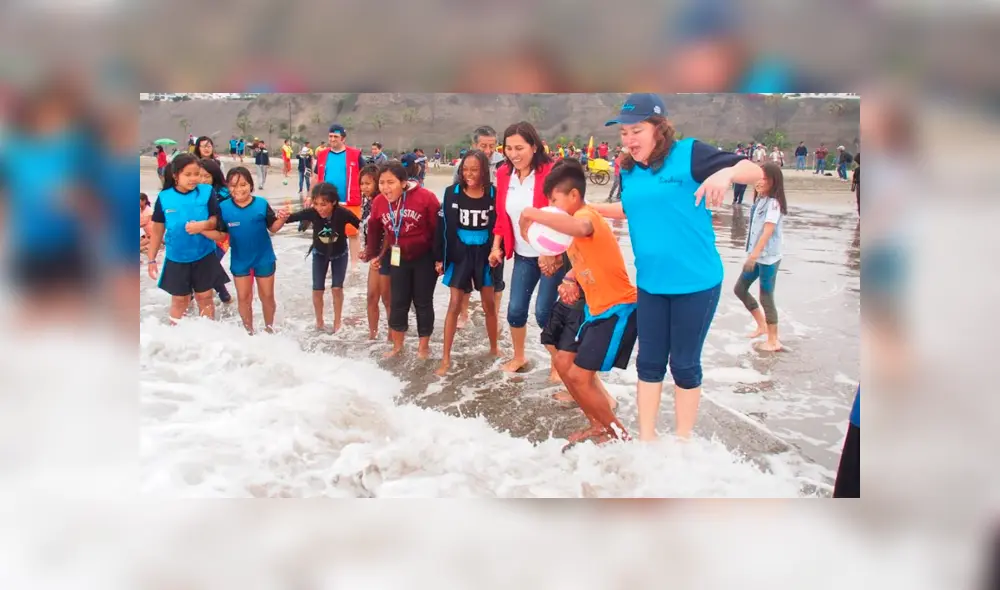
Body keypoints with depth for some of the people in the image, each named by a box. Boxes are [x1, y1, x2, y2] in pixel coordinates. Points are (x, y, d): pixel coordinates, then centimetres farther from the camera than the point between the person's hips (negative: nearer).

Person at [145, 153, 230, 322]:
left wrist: (204, 225, -27)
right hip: (176, 258, 0)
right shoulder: (164, 197, -8)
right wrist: (151, 259, 1)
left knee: (205, 297, 12)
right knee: (179, 300, 13)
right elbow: (157, 231, -1)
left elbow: (217, 220, -6)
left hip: (204, 256, 0)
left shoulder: (207, 192, -10)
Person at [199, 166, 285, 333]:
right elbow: (220, 235, -7)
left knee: (267, 296, 14)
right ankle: (249, 331, 31)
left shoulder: (261, 204, -15)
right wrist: (200, 229, -22)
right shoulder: (224, 207, -12)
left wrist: (281, 219, -28)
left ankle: (269, 328, 35)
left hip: (264, 259, -1)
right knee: (243, 298, 13)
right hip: (239, 261, 1)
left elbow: (272, 228, -7)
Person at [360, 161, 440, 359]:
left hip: (425, 258, -4)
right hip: (398, 258, 4)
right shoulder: (378, 203, -10)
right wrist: (373, 253, 16)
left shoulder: (425, 197, -23)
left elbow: (438, 228, -15)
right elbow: (375, 230, 8)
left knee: (423, 303, 6)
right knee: (397, 302, 9)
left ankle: (424, 346, 22)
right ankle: (397, 346, 25)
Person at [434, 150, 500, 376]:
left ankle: (494, 349, 31)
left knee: (489, 305, 12)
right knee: (454, 305, 1)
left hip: (484, 254, 1)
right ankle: (446, 358, 6)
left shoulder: (493, 194, -7)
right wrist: (439, 258, -3)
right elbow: (444, 226, -3)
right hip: (459, 254, -1)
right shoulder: (452, 193, -7)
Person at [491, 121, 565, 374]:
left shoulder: (550, 173, -17)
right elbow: (501, 215, 11)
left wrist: (552, 254, -22)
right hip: (523, 256, 5)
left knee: (544, 312, -4)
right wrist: (496, 246, 5)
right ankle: (518, 357, 32)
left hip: (551, 255, -5)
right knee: (515, 310, 8)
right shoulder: (504, 174, 1)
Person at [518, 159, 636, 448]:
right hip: (599, 309, 10)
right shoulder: (576, 222, 13)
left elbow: (581, 228, -45)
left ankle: (618, 434, 10)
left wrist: (533, 214, -42)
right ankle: (600, 426, 25)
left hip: (618, 309, -10)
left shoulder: (586, 215, -18)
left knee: (579, 376, -9)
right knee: (563, 362, 14)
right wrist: (570, 280, -3)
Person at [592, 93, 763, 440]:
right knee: (649, 361, 12)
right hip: (649, 283, 5)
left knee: (684, 363, 8)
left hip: (695, 282, -5)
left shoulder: (689, 153, -13)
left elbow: (755, 171, -18)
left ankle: (683, 440, 26)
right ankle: (646, 437, 27)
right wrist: (588, 207, 16)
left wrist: (726, 173, -38)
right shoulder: (628, 171, 4)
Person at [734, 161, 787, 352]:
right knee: (740, 289, 16)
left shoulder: (774, 203, -16)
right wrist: (752, 254, 13)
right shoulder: (760, 200, 9)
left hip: (768, 258, -9)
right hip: (756, 256, 9)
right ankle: (762, 325, 31)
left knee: (766, 298, -1)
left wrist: (754, 253, -34)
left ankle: (773, 341, 11)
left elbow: (768, 230, -26)